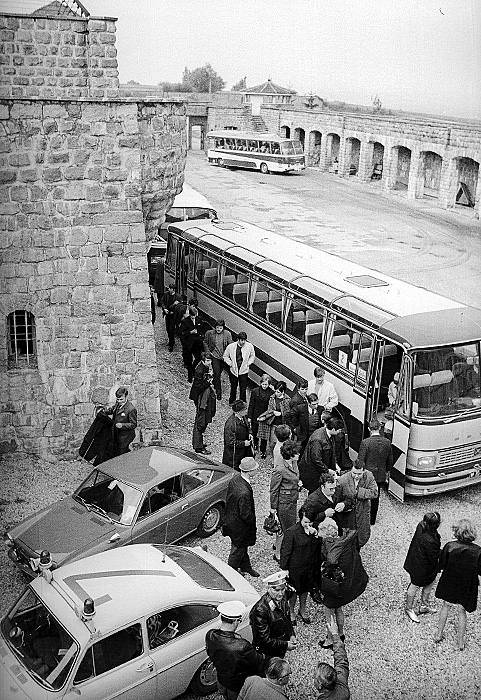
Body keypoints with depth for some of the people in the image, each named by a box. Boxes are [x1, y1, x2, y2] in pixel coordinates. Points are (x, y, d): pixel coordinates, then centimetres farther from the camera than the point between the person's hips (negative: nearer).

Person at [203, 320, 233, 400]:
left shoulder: (227, 334, -11)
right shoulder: (210, 333, -11)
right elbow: (205, 342, 5)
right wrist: (208, 352, -1)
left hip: (223, 357, 2)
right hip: (214, 356, -1)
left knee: (219, 373, 18)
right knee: (216, 373, -8)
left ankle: (215, 385, 45)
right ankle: (218, 392, 2)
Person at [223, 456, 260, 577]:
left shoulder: (235, 478, -12)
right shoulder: (244, 492, -39)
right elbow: (246, 515, -30)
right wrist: (253, 520, -9)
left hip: (231, 517, 8)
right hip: (239, 525, -8)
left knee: (243, 546, 29)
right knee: (238, 549, 18)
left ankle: (245, 567, 50)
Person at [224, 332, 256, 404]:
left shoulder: (249, 346, -11)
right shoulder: (230, 346, -12)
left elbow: (252, 356, 8)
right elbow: (225, 356, 4)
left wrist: (248, 363, -2)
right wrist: (230, 364, -5)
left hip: (244, 371, -1)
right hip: (233, 370, 1)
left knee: (243, 389, 0)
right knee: (233, 388, 16)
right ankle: (231, 402, 36)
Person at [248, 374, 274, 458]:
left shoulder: (272, 393, -13)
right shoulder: (255, 391, -9)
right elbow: (251, 405, -1)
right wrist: (249, 417, 1)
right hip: (255, 416, 2)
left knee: (264, 435, 5)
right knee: (254, 431, 19)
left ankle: (263, 451, 22)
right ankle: (255, 443, 50)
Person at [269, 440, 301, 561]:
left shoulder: (294, 463, 1)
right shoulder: (279, 469, -25)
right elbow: (274, 489, -16)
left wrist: (298, 483, -1)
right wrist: (273, 507, -10)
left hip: (293, 500, 9)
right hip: (284, 502, -8)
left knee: (292, 526, 18)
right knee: (285, 529, 4)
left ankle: (279, 545, 38)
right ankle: (278, 554, 21)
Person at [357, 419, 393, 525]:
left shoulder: (365, 442, -19)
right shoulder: (387, 442, -5)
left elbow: (360, 460, -14)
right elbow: (390, 460, 5)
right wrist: (386, 472, 20)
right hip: (380, 475, 4)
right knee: (375, 497, 17)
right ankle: (372, 519, 27)